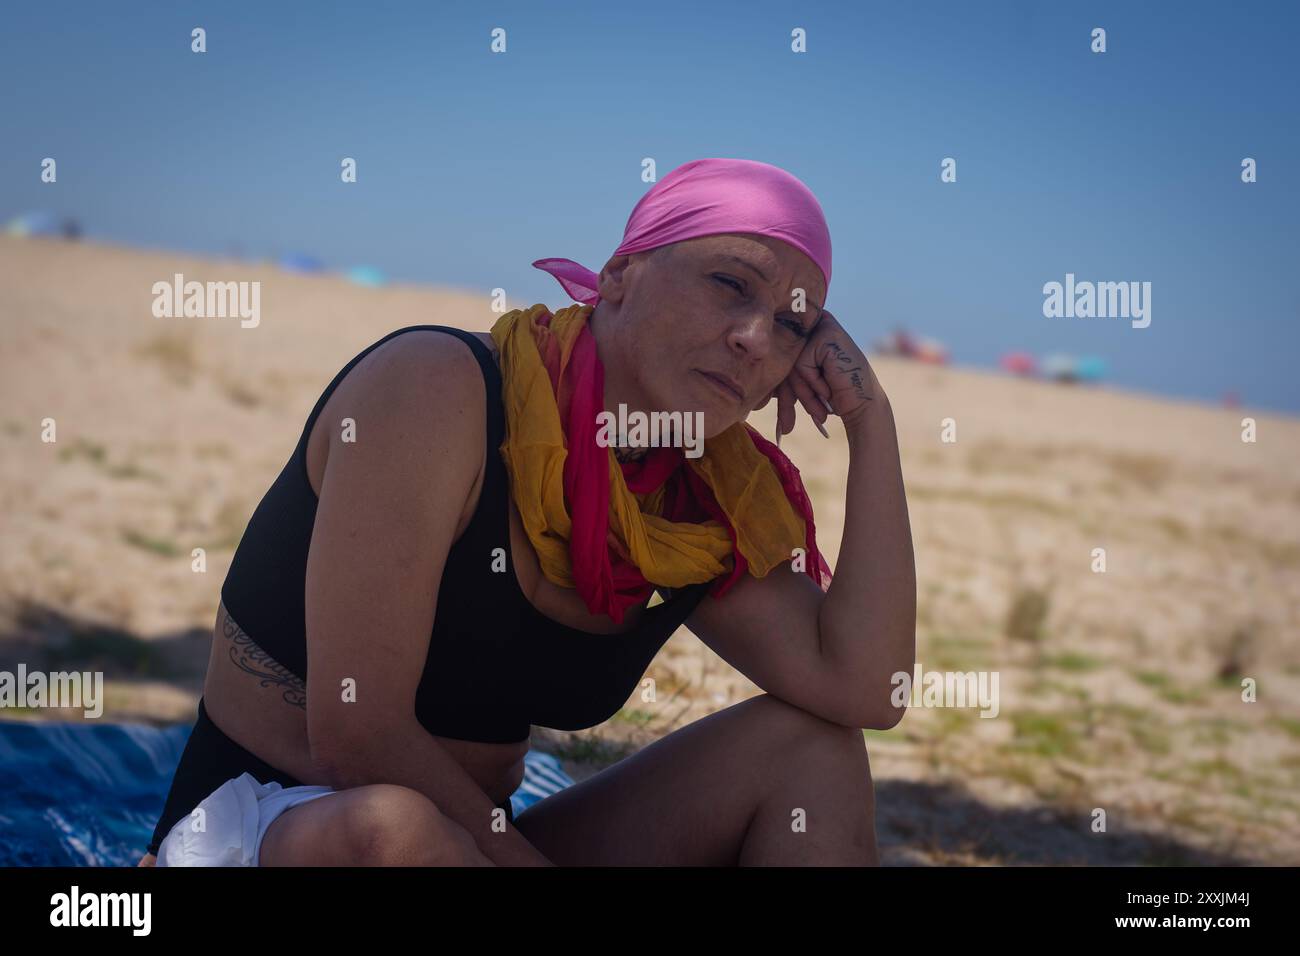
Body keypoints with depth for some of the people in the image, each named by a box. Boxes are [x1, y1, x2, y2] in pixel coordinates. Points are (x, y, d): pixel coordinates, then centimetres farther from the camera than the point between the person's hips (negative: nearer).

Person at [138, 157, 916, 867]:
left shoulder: (694, 515, 1)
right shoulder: (436, 385, -19)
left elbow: (865, 692, -11)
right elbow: (356, 733, -24)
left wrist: (872, 419, -9)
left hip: (471, 839, 7)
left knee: (808, 745, -7)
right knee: (390, 828, -42)